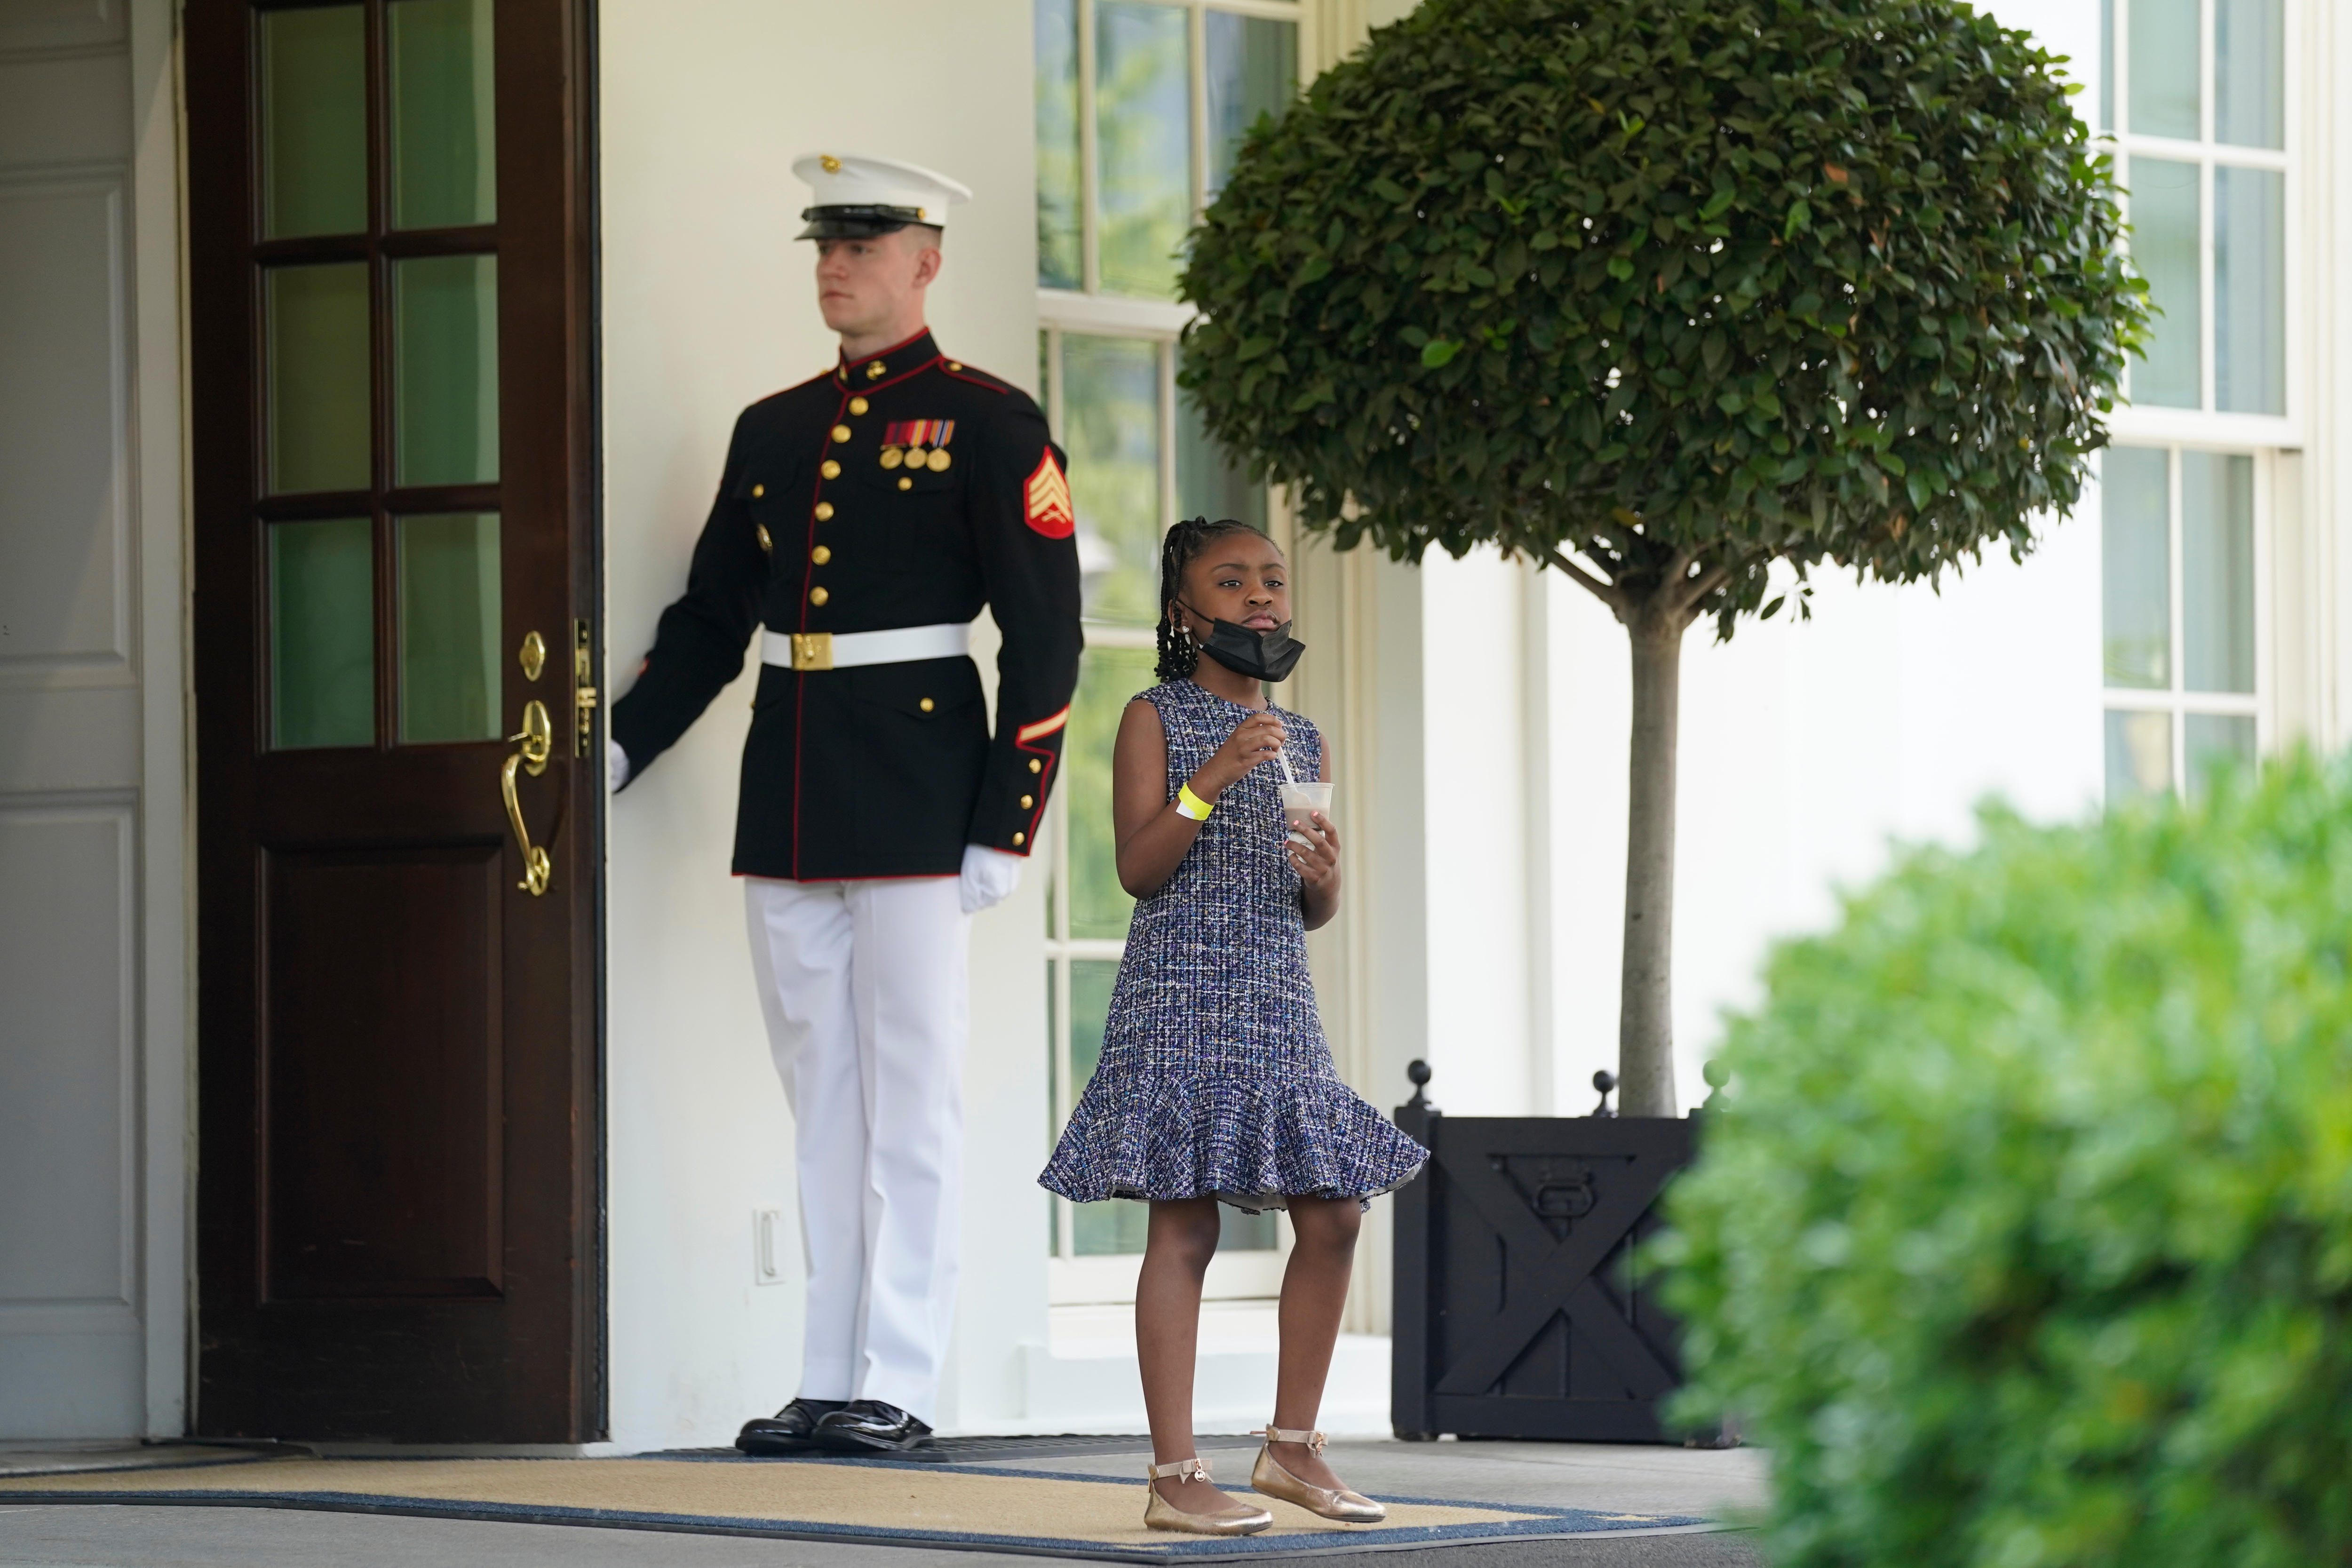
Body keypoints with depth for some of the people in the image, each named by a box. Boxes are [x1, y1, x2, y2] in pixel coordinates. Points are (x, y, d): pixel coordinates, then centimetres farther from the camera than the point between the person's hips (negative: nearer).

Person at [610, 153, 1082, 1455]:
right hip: (787, 794, 6)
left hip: (914, 795, -6)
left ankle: (897, 1384, -2)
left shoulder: (988, 426, -3)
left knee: (911, 1092, -3)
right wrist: (612, 751, 7)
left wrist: (1002, 830, -11)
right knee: (821, 1093, 8)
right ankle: (828, 1382, 11)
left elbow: (1046, 642, -6)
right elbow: (708, 620, 18)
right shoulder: (772, 431, 14)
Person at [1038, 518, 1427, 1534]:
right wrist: (1212, 780, -21)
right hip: (1180, 995, -6)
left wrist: (1325, 876, -5)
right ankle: (1175, 1478, -6)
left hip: (1279, 1001, 6)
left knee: (1333, 1215, 3)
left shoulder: (1302, 742, 16)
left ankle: (1293, 1446, 17)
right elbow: (1137, 868, -10)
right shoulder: (1157, 719, -1)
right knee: (1184, 1227, -7)